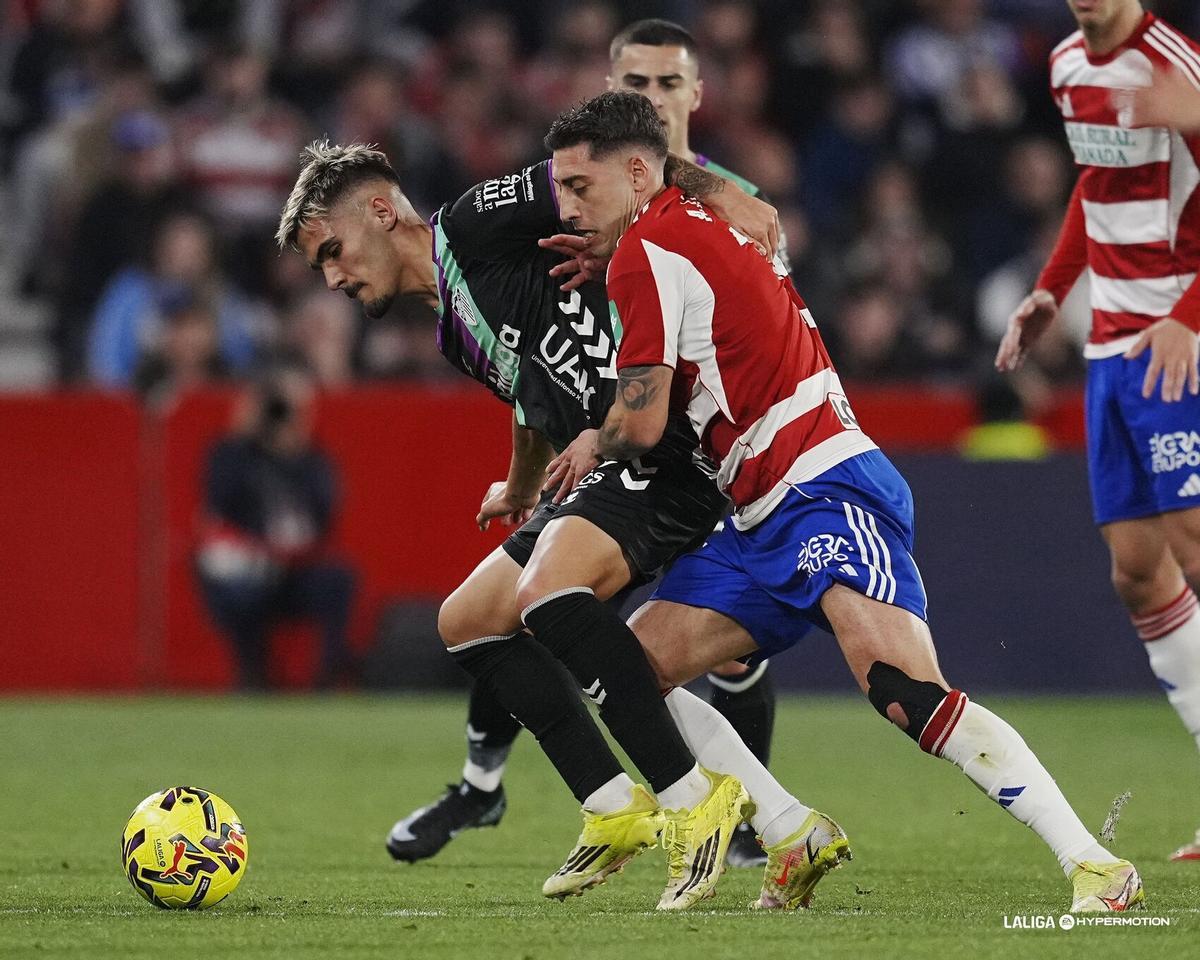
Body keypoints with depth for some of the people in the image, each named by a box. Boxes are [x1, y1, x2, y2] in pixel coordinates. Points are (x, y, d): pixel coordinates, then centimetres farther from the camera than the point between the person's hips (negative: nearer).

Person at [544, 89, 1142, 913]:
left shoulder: (647, 251, -8)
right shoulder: (700, 229, 20)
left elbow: (641, 424, -11)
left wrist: (590, 445, 13)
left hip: (828, 495, -11)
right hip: (765, 522, 11)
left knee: (910, 695, -25)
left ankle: (1094, 865, -27)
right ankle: (797, 838, 5)